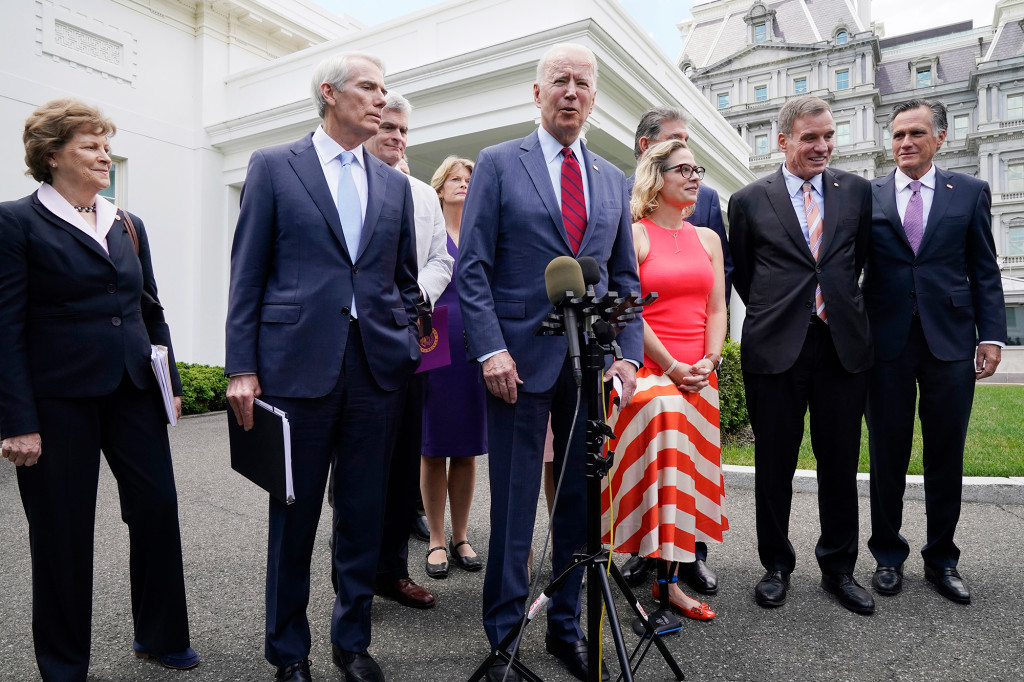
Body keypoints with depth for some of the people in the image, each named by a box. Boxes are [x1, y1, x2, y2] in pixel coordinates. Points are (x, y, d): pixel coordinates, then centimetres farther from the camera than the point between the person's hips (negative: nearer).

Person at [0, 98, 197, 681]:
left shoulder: (128, 225, 12)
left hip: (133, 391, 5)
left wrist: (171, 384, 11)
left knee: (158, 507, 6)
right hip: (60, 398, -4)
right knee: (63, 530, 8)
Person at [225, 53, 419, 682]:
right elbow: (248, 273, 1)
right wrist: (241, 367, -5)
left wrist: (408, 346, 6)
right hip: (299, 361, -3)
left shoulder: (395, 185, 15)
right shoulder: (273, 166, 5)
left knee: (365, 513, 10)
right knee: (295, 514, 9)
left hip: (378, 365, 3)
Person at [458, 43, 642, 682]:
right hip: (521, 362, -4)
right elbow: (473, 267, -3)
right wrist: (491, 349, -13)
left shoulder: (613, 180, 14)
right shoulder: (498, 165, 3)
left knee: (581, 503, 11)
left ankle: (567, 625, 30)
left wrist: (627, 354, 2)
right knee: (513, 508, 5)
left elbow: (626, 277, 14)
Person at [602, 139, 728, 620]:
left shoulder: (707, 238, 16)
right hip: (650, 370, -6)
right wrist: (672, 367, -12)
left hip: (699, 377, 6)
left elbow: (716, 308, 13)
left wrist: (710, 360, -2)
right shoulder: (634, 234, -3)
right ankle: (662, 577, -2)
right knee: (658, 467, -13)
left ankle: (670, 578, 17)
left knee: (690, 470, 6)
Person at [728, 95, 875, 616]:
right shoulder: (749, 200, 2)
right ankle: (776, 565, 25)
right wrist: (772, 313, 8)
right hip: (775, 348, -2)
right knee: (774, 465, 7)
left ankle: (839, 568, 29)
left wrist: (837, 300, 15)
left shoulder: (856, 191, 8)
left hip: (843, 344, 2)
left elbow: (858, 258, 18)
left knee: (840, 464, 10)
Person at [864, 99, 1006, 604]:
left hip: (950, 340, 1)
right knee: (887, 455, 7)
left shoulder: (970, 192, 8)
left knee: (946, 456, 9)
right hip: (886, 341, -1)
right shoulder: (866, 197, 6)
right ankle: (888, 555, 23)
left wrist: (992, 335, -2)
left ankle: (941, 558, 26)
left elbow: (985, 271, 7)